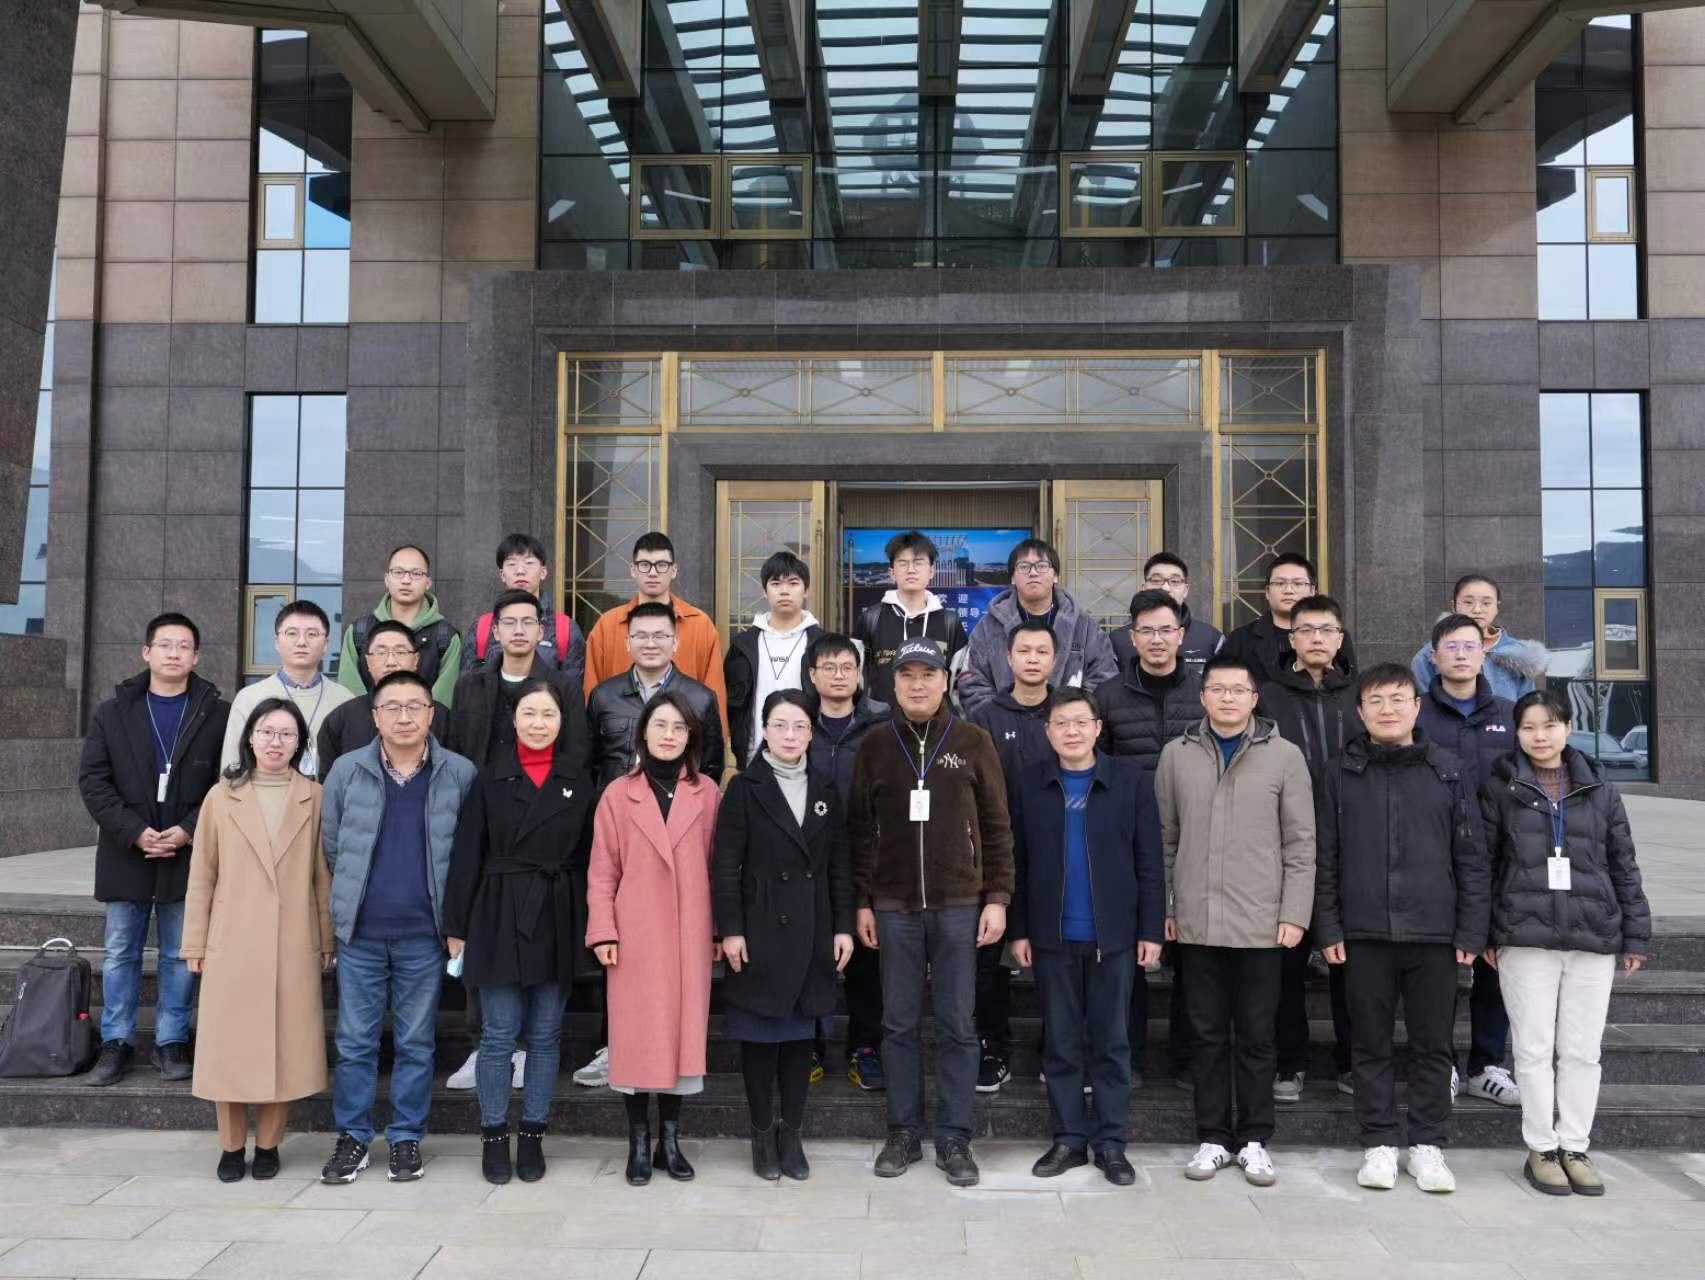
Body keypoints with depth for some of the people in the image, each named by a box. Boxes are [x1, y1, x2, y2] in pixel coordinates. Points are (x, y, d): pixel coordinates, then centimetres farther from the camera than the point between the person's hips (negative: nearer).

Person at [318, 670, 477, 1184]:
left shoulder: (460, 774, -3)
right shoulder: (347, 771, 1)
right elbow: (331, 846, 10)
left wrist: (452, 912, 5)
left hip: (424, 934, -1)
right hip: (360, 933, 1)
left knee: (416, 1044, 9)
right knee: (355, 1042, 7)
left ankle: (406, 1138, 21)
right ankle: (352, 1136, 21)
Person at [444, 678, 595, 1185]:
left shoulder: (578, 778, 4)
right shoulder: (491, 778, 2)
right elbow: (467, 855, 1)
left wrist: (591, 926, -2)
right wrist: (456, 926, -2)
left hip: (556, 918, 1)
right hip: (499, 915, -1)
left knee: (545, 1035, 8)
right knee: (499, 1035, 3)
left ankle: (533, 1135, 20)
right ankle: (493, 1137, 17)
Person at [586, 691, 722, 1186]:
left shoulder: (707, 793, 5)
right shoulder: (618, 794, 3)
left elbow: (715, 866, 7)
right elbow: (603, 870, 2)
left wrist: (719, 930, 5)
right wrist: (603, 932, -5)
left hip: (690, 935, 1)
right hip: (636, 935, -1)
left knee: (684, 1030, 6)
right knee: (638, 1034, 2)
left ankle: (670, 1140, 18)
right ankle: (639, 1142, 14)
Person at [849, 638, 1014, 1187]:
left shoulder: (973, 742, 2)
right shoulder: (875, 746, 6)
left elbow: (997, 826, 3)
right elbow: (860, 830, 7)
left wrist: (998, 897, -3)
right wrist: (862, 902, 3)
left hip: (959, 905, -1)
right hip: (894, 908, 1)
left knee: (957, 1026, 4)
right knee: (899, 1024, 8)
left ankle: (954, 1139, 15)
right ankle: (903, 1134, 19)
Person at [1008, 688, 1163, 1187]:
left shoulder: (1130, 780, -2)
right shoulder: (1029, 785, 2)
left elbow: (1149, 861, -1)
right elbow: (1016, 863, 4)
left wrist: (1150, 930, -4)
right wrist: (1019, 930, 1)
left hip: (1114, 935, -1)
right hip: (1052, 936, 1)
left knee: (1112, 1042, 7)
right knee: (1060, 1042, 9)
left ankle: (1110, 1141, 18)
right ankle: (1069, 1138, 20)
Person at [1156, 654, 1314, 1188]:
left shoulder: (1284, 756, 0)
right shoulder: (1177, 755, 5)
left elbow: (1300, 843, 0)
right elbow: (1166, 838, 8)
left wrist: (1294, 913, -6)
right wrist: (1166, 907, 5)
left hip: (1262, 923, -1)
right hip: (1197, 920, 2)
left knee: (1256, 1037, 7)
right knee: (1208, 1034, 10)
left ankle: (1254, 1140, 20)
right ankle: (1212, 1137, 21)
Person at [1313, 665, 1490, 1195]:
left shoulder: (1447, 770, 4)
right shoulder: (1342, 773, 3)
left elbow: (1471, 856, 4)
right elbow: (1325, 858, 4)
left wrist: (1471, 931, -1)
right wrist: (1328, 929, -1)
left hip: (1433, 933, 0)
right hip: (1364, 933, 0)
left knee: (1433, 1045, 8)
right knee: (1371, 1045, 7)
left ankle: (1428, 1145, 21)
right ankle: (1379, 1144, 18)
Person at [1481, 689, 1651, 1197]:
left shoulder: (1600, 789, 9)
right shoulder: (1501, 788, 3)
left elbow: (1624, 865, 11)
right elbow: (1482, 863, 1)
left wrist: (1635, 934, 7)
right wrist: (1485, 933, -3)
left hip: (1593, 937, 2)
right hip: (1525, 937, -2)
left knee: (1582, 1050, 7)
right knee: (1535, 1048, 3)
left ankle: (1575, 1147, 18)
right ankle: (1541, 1149, 13)